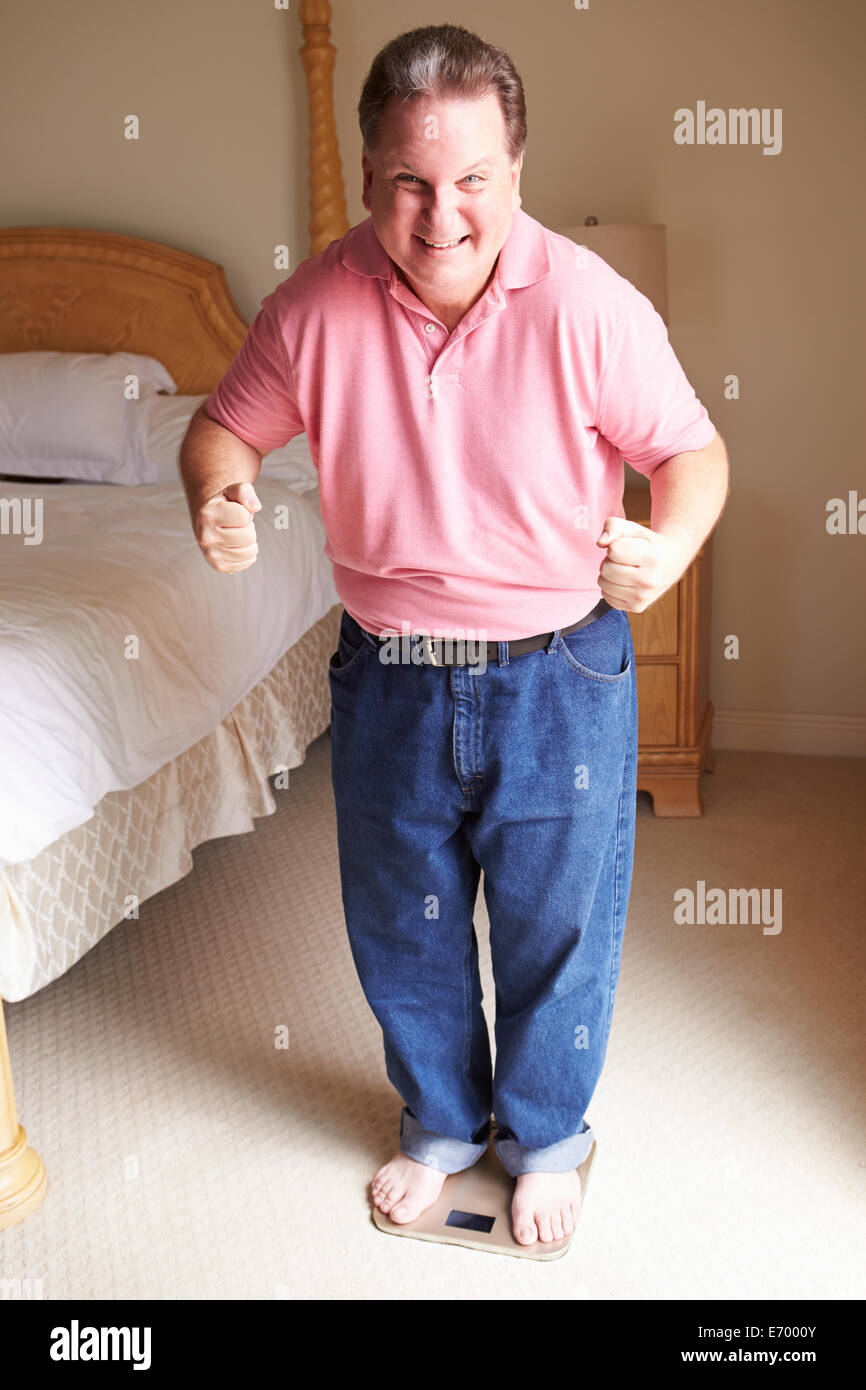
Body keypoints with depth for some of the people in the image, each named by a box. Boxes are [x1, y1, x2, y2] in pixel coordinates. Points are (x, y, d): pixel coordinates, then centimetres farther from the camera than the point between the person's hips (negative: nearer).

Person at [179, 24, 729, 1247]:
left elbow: (692, 450, -7)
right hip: (390, 678, 3)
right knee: (402, 926, 19)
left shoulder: (589, 304, -17)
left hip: (559, 678, -2)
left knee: (555, 928, 15)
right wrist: (215, 502, -18)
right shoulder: (316, 303, -10)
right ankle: (442, 1120, 47)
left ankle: (545, 1134, 43)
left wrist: (670, 545, -28)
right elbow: (226, 426, 4)